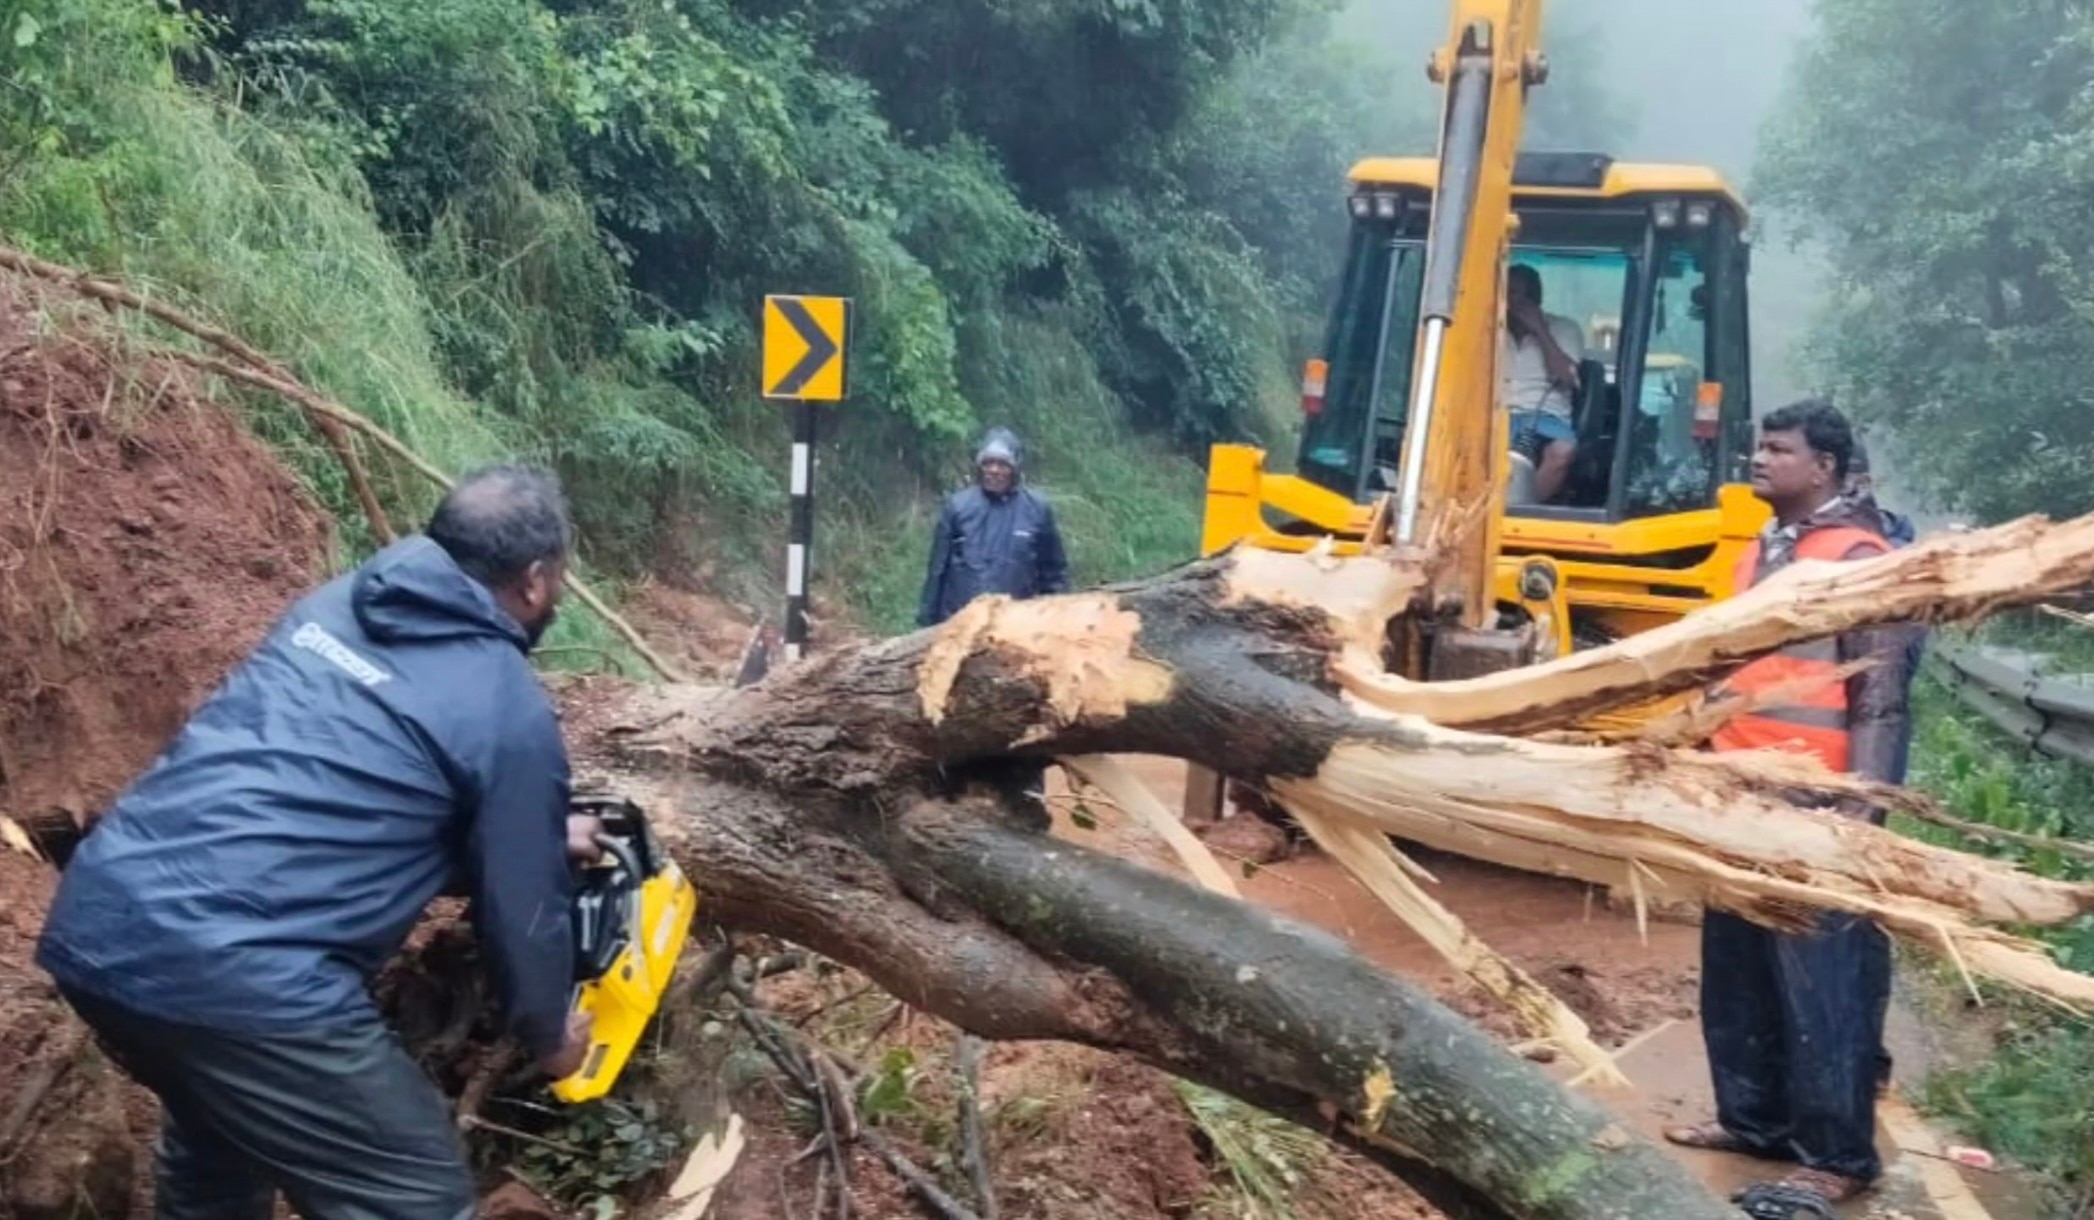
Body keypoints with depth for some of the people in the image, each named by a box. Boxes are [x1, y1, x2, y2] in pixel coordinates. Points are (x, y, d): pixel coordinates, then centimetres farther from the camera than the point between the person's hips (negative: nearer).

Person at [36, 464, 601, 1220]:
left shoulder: (329, 607, 18)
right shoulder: (511, 709, -2)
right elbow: (521, 908, 7)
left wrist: (539, 836, 40)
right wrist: (548, 1035, 27)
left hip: (92, 925, 8)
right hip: (242, 975, -8)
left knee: (218, 1130, 34)